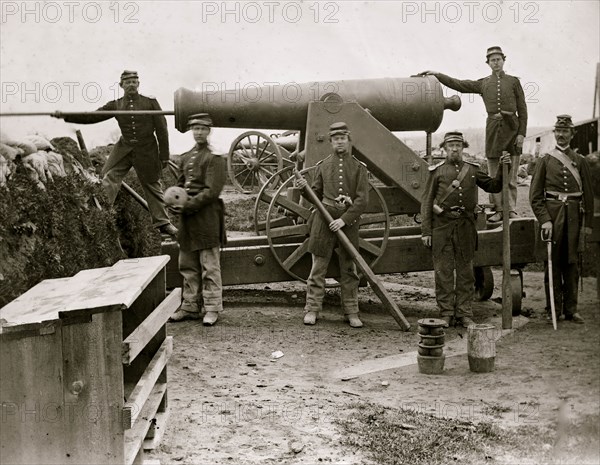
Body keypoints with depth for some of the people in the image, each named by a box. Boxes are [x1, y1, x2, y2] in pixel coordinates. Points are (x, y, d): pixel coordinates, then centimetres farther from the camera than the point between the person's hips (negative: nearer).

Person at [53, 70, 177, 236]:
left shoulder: (150, 102, -1)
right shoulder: (115, 105, 5)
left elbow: (161, 129, -1)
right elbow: (92, 117, 1)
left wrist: (164, 156, -4)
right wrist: (65, 116, -11)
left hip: (147, 150, -2)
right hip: (124, 148, 2)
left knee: (152, 185, 5)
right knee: (108, 177, -10)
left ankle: (162, 222, 13)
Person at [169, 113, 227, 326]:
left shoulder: (215, 157, -6)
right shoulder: (185, 158, 16)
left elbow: (212, 191, -13)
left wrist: (188, 205, -16)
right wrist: (176, 203, -2)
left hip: (207, 216, -7)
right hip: (187, 217, 7)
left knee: (210, 266, -2)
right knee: (187, 266, 10)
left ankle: (212, 308, 5)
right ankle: (190, 307, 19)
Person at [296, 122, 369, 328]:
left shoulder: (359, 167, 3)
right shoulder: (323, 165, 9)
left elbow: (362, 200, -5)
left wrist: (344, 219, -16)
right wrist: (305, 188, -6)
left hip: (348, 222, 0)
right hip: (324, 220, 1)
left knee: (349, 270, 6)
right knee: (318, 268, 1)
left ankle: (351, 312, 12)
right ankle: (312, 310, 7)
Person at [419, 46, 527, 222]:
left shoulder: (513, 81, 7)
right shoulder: (483, 84, 13)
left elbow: (522, 109, 3)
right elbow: (458, 85, 9)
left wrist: (522, 133, -6)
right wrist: (437, 74, 2)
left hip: (512, 127, -2)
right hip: (493, 127, 2)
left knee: (511, 174, -1)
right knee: (494, 174, 2)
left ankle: (512, 209, 5)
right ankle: (498, 210, 9)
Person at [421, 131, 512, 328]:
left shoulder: (472, 170, 12)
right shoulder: (437, 171, 5)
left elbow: (494, 186, 13)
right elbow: (426, 203, 3)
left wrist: (503, 168, -3)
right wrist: (425, 231, -3)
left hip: (466, 225, 2)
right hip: (442, 225, -2)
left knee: (465, 271, 5)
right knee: (443, 271, 1)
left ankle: (464, 314, 13)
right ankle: (446, 313, 9)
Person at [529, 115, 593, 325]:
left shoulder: (580, 161, 10)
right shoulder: (545, 160, 5)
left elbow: (588, 195, 9)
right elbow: (535, 195, 1)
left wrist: (588, 223, 3)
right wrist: (544, 219, -10)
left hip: (574, 216, 1)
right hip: (552, 215, -1)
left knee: (572, 264, 5)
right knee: (552, 263, 0)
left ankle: (570, 309, 12)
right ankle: (553, 310, 7)